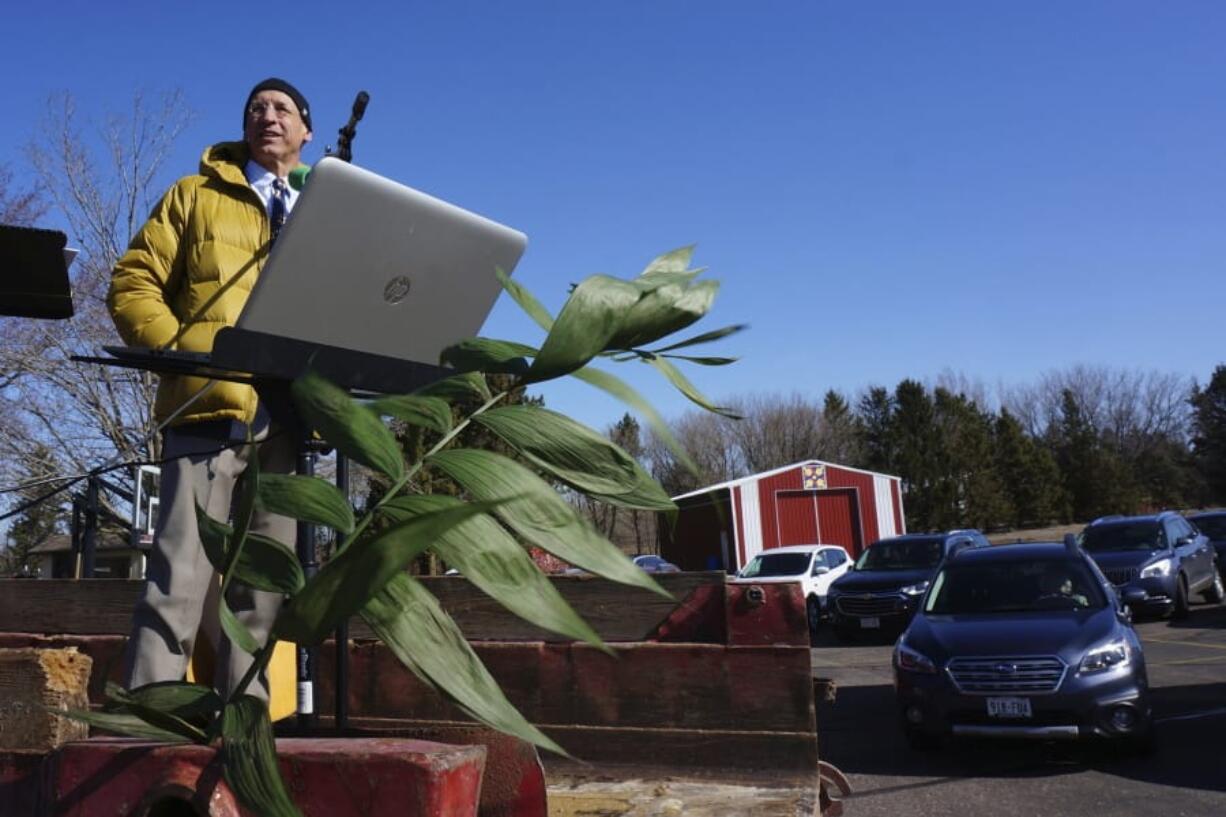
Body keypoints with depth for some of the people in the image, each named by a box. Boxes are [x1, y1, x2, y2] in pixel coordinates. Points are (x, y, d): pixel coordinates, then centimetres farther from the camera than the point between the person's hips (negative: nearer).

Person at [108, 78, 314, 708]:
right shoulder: (197, 196, 15)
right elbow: (132, 285, 7)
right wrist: (183, 355, -8)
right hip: (211, 409, -3)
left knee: (263, 584, 6)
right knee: (182, 573, -10)